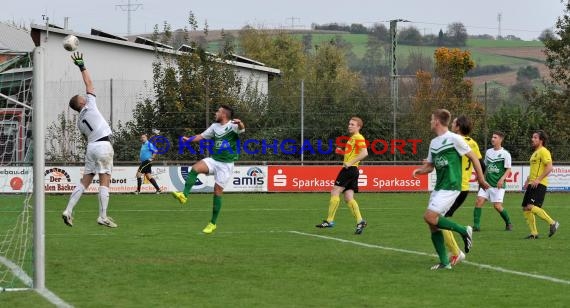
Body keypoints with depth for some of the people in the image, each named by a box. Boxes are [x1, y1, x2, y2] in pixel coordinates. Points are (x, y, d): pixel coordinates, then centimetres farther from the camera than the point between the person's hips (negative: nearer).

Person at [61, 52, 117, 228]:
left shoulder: (79, 122, 17)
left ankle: (69, 210, 0)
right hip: (103, 144, -6)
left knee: (85, 181, 8)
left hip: (91, 146, 7)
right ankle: (103, 217, -14)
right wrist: (82, 66, 12)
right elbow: (89, 83, 3)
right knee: (104, 181, -8)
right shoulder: (89, 105, 2)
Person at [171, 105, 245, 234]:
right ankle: (184, 195, -33)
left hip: (226, 164, -5)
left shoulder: (233, 126, -10)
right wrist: (189, 139, 10)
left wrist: (239, 123, -54)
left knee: (217, 191, -2)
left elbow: (241, 128, -31)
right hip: (213, 160, 5)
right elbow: (202, 136, 23)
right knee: (195, 168, -23)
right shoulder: (215, 126, 11)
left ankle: (213, 223, 8)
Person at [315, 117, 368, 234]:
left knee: (335, 192, -9)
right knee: (348, 198, 5)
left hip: (350, 169, -10)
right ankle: (360, 221, -1)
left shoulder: (358, 138, -10)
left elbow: (364, 153, -23)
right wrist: (342, 151, 16)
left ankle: (329, 221, -10)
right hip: (350, 170, 10)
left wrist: (350, 163, -24)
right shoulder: (352, 138, 21)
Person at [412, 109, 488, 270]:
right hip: (438, 187, 8)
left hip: (451, 187, -8)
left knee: (430, 217, -20)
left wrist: (481, 180, -2)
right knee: (433, 225, 2)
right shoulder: (433, 142, 13)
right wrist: (419, 170, 0)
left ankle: (464, 231, -5)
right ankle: (444, 262, 8)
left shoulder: (454, 139, -10)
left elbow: (473, 157, -4)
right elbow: (430, 165, 22)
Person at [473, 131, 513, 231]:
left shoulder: (505, 154, -5)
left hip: (498, 185, -5)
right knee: (479, 201, -11)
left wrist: (502, 179, -19)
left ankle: (508, 223, 16)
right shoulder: (488, 152, 13)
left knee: (497, 206, -8)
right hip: (487, 183, 5)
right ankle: (476, 225, -9)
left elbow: (508, 169, -5)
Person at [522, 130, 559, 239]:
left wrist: (538, 179, -22)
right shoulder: (535, 153, 22)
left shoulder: (543, 151, -8)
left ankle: (552, 223, -12)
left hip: (539, 185, -10)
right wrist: (527, 181, 19)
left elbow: (549, 167, -19)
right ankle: (534, 233, 7)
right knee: (525, 208, 4)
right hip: (532, 184, 10)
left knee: (531, 207, -21)